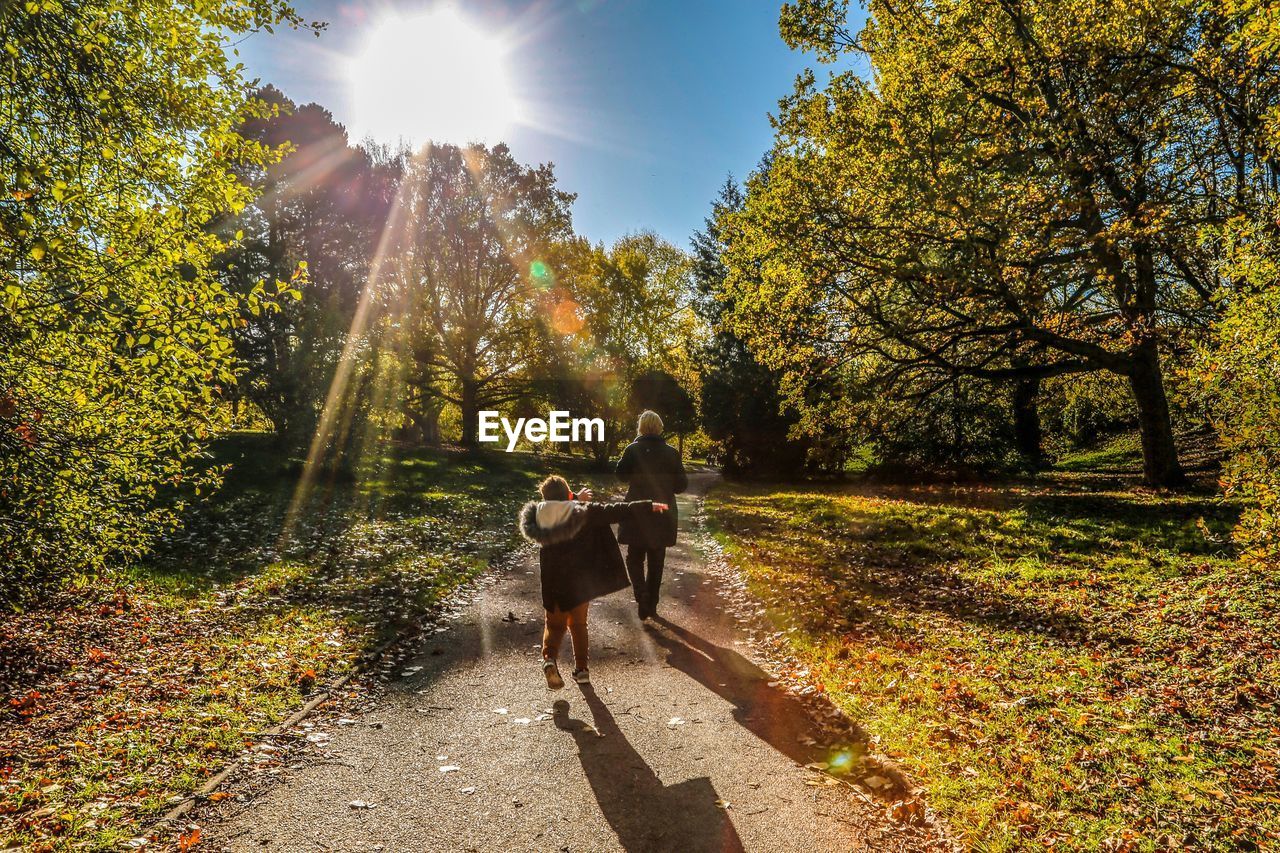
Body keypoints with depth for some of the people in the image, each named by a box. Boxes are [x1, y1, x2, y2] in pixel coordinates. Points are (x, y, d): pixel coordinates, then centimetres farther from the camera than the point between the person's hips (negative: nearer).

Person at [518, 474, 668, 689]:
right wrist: (647, 506, -14)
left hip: (552, 584, 1)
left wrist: (576, 502, 19)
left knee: (554, 624, 14)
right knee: (578, 623, 17)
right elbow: (615, 511, -14)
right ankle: (581, 669, 19)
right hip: (579, 582, -1)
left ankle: (549, 658, -10)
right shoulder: (583, 512, -10)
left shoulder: (540, 515, -3)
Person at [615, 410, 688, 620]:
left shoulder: (632, 450, -10)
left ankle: (642, 596, -10)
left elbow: (622, 475, 3)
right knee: (656, 562, 15)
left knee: (635, 558, 12)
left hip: (637, 514, -2)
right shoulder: (671, 452, -5)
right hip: (662, 516, 2)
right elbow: (681, 484, -2)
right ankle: (651, 605, 23)